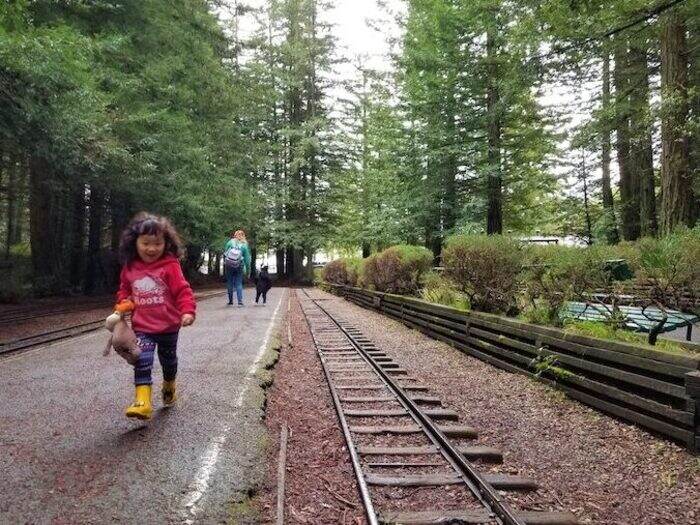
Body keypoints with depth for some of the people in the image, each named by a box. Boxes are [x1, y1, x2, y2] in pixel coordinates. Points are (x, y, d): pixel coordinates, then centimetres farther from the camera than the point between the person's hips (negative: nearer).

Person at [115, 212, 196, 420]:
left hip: (169, 326, -1)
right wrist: (123, 303, -3)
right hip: (142, 327, 1)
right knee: (142, 360, -16)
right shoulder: (129, 268, 1)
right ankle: (142, 401, -19)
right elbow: (124, 290, 17)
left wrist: (188, 311, -30)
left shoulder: (170, 266, -12)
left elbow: (183, 290, -16)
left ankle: (169, 386, 46)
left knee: (168, 360, 18)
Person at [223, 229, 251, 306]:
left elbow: (224, 253, 2)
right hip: (239, 266, 0)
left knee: (230, 283, 11)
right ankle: (240, 301, -7)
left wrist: (225, 263, 12)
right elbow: (247, 259, 1)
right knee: (239, 284, 4)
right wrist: (248, 271, 8)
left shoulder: (230, 242, 1)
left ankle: (230, 301, 15)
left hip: (229, 265, 0)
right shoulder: (244, 245, 0)